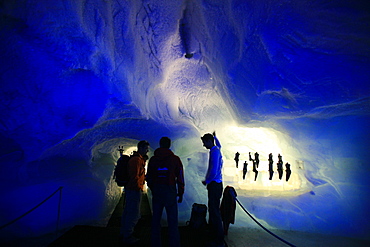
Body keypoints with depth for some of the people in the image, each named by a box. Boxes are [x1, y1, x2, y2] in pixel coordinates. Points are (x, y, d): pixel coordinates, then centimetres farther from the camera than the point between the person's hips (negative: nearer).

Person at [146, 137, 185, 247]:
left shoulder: (153, 159, 4)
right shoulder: (175, 159, -3)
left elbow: (149, 177, 8)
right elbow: (180, 177, -3)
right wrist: (180, 193, 6)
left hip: (156, 192, 3)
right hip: (170, 192, -3)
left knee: (156, 219, 15)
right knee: (172, 221, 3)